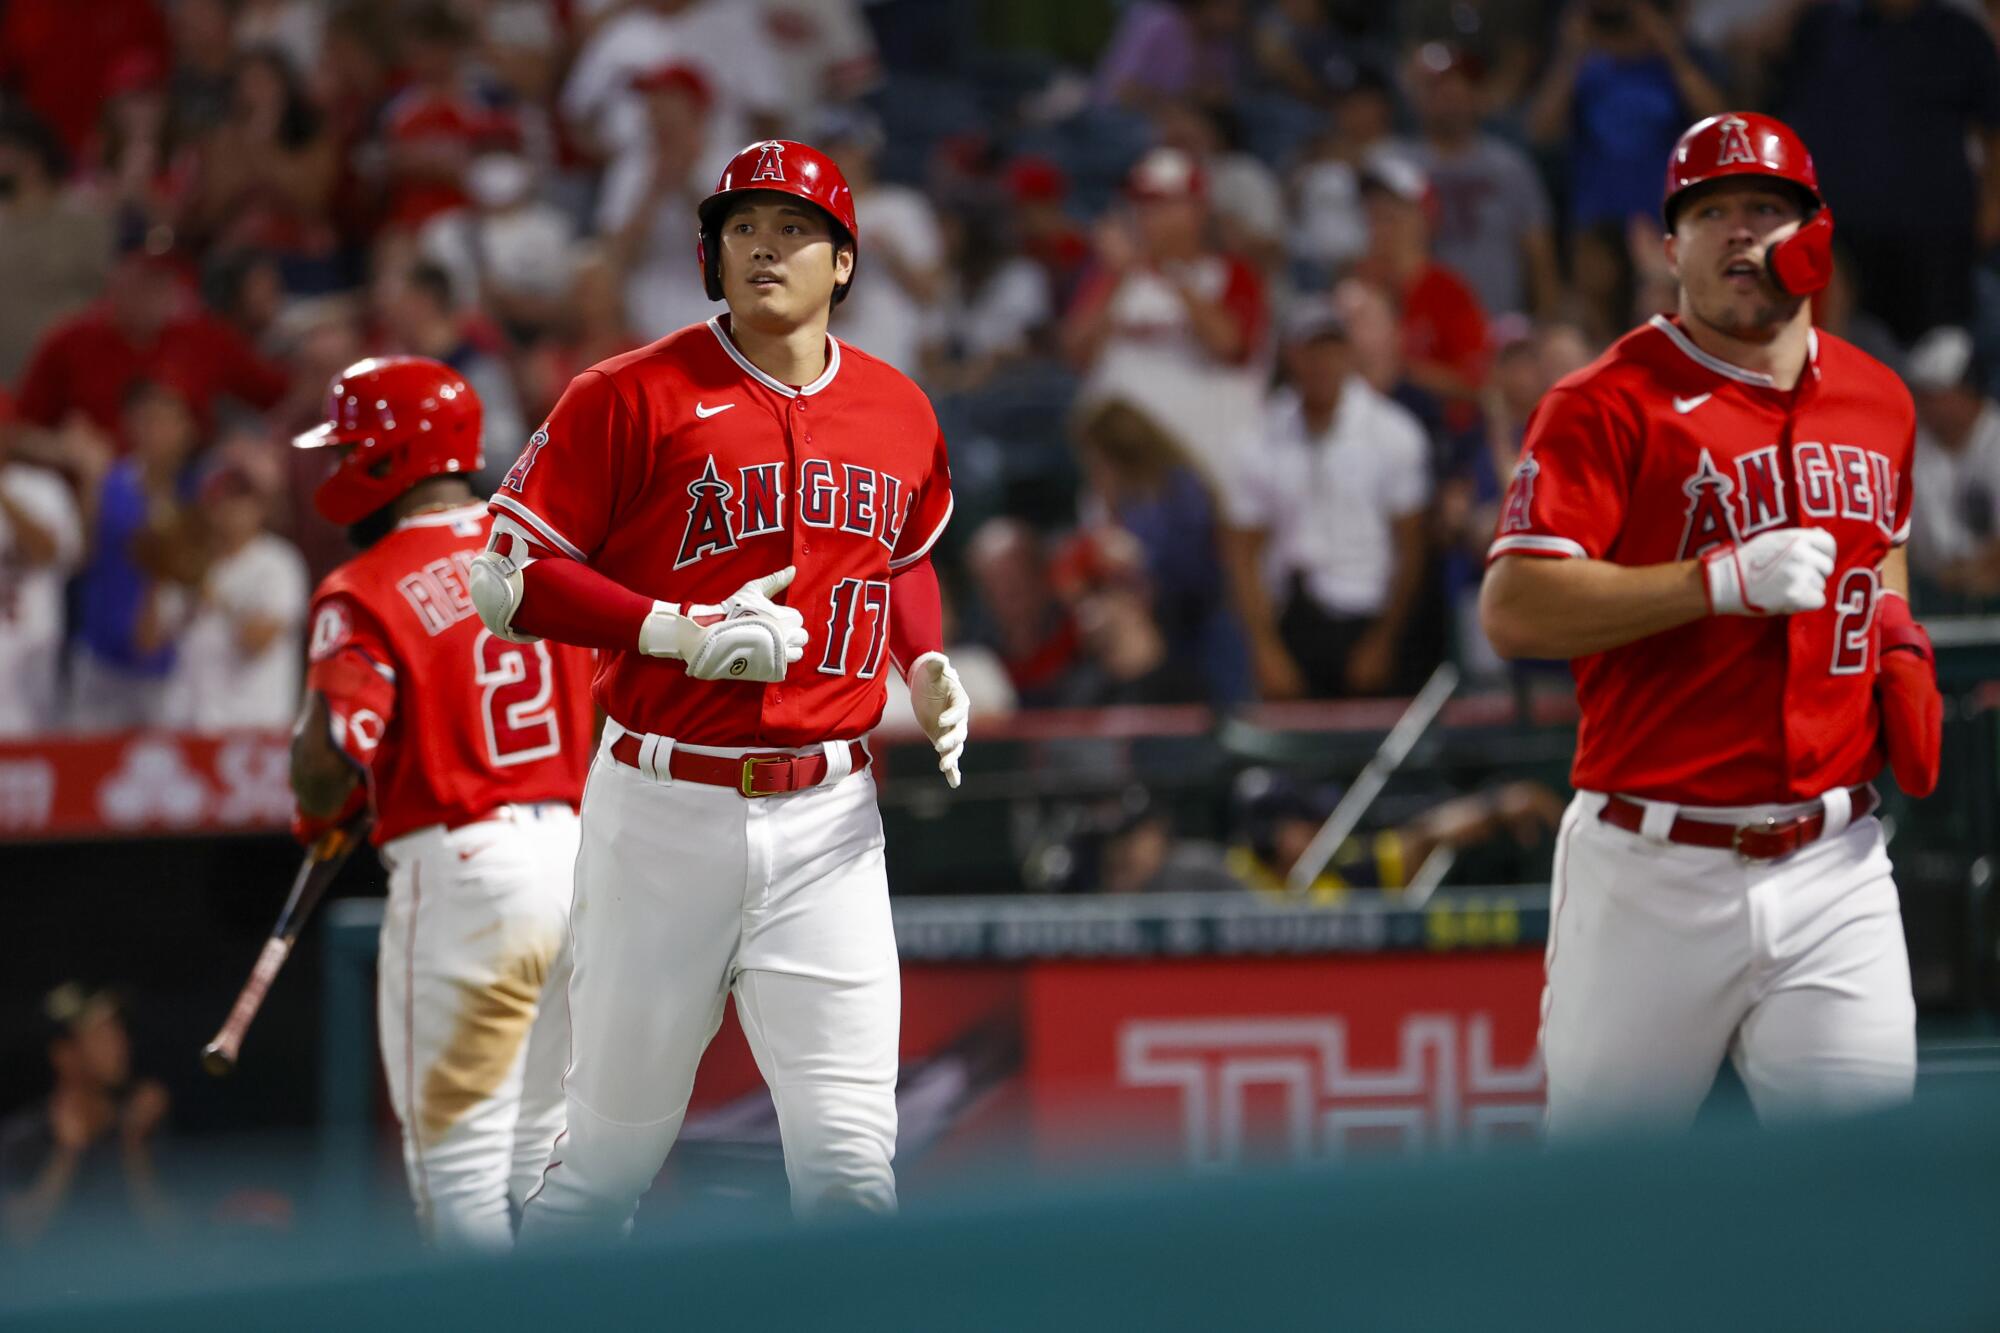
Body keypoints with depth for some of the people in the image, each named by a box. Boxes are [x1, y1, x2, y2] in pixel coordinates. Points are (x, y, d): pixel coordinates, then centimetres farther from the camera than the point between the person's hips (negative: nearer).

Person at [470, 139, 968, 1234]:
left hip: (826, 819, 3)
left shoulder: (900, 414, 10)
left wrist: (927, 667, 9)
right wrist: (680, 632, -16)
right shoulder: (633, 396, -5)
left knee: (850, 1162, -6)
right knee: (611, 1153, 5)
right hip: (662, 807, -3)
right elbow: (507, 574, -5)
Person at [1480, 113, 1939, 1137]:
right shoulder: (1609, 404, -6)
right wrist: (1723, 582, -21)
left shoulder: (1877, 401, 13)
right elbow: (1512, 611, -15)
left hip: (1833, 865, 4)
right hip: (1655, 870, -4)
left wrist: (1899, 646, 11)